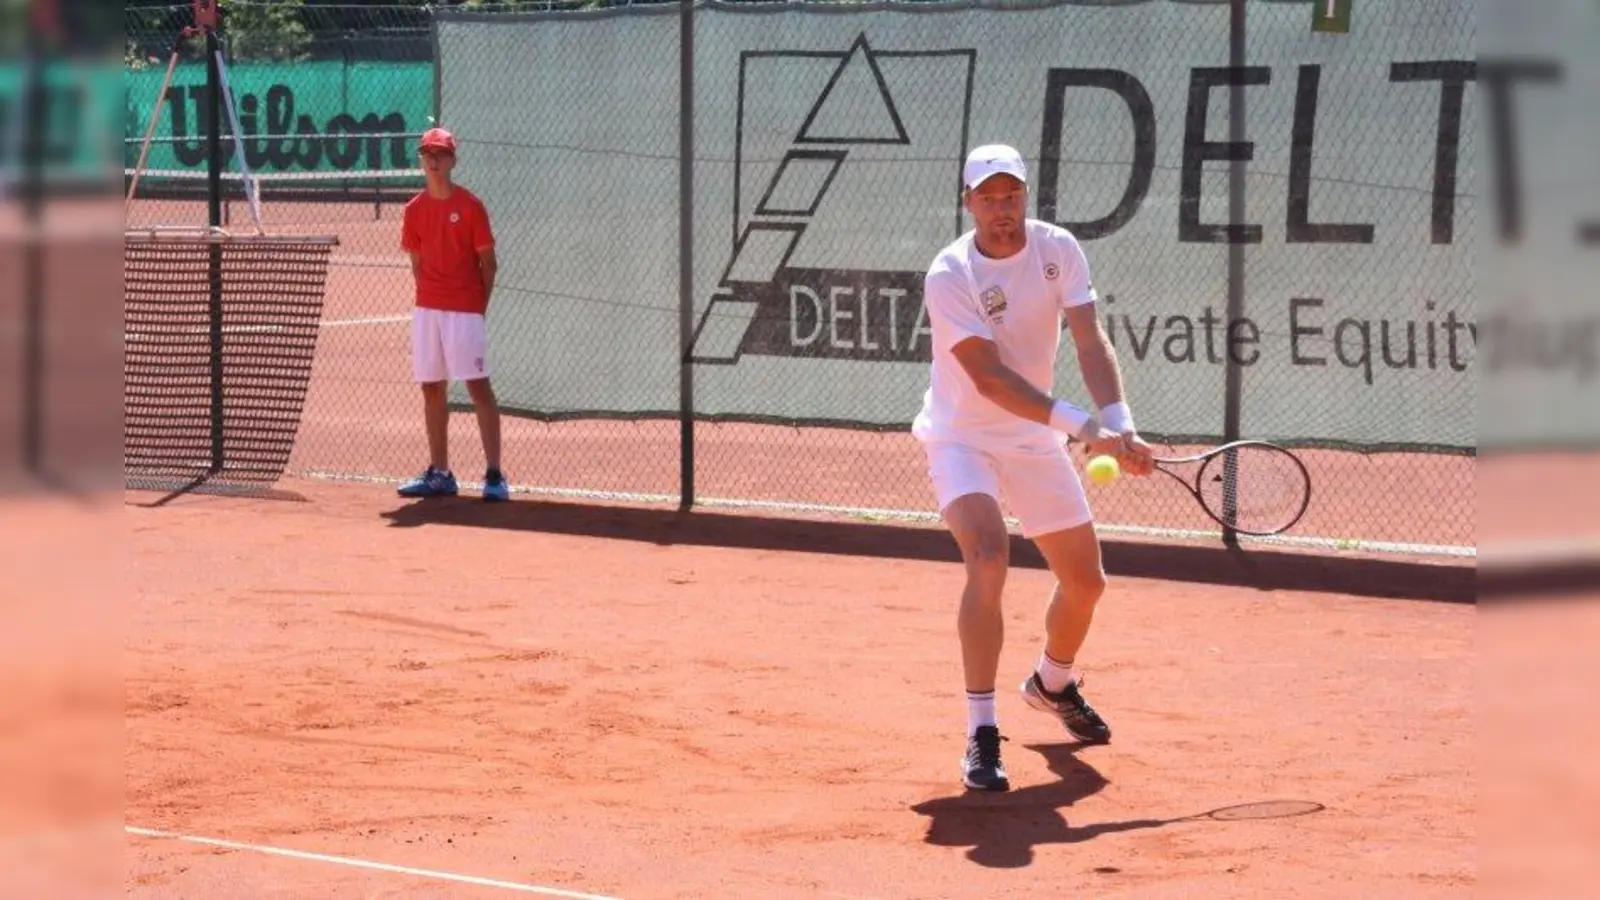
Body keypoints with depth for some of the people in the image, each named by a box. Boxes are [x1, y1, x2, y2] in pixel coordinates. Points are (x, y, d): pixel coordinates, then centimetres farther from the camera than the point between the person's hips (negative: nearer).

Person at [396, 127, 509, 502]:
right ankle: (439, 473, 14)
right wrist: (430, 299, 5)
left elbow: (488, 263, -2)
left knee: (479, 386, -8)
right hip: (427, 309, 5)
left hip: (465, 309, -5)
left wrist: (479, 308, -4)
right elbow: (417, 263, 14)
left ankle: (494, 474, -10)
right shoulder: (415, 209, 9)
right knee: (432, 387, 7)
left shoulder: (470, 205, -4)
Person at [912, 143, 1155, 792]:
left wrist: (1119, 424, -33)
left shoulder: (1058, 249, -9)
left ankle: (1054, 684, 45)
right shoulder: (950, 276, -23)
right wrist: (1083, 428, -36)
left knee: (1086, 580, 12)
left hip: (1035, 439, 5)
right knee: (988, 557, -30)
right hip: (961, 439, -5)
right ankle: (981, 735, -26)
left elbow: (1089, 343, -18)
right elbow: (990, 378, -28)